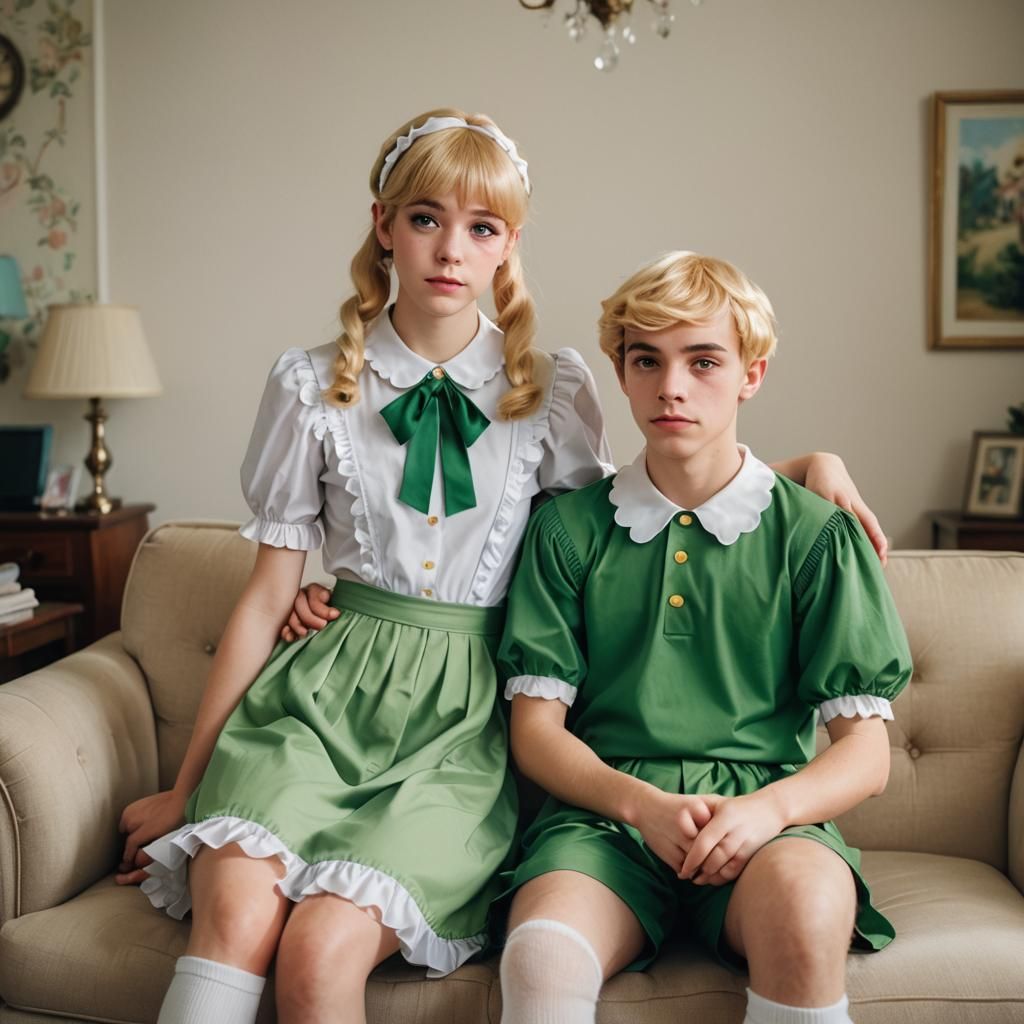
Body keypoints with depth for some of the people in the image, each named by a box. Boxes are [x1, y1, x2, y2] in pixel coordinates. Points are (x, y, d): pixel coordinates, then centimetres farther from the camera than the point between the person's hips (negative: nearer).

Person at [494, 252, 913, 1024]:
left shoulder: (815, 536, 7)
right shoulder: (568, 528, 10)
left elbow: (866, 751, 4)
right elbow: (537, 726, 6)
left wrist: (768, 807, -17)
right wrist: (644, 803, -12)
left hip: (766, 811, 1)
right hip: (605, 809, 0)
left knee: (807, 906, -35)